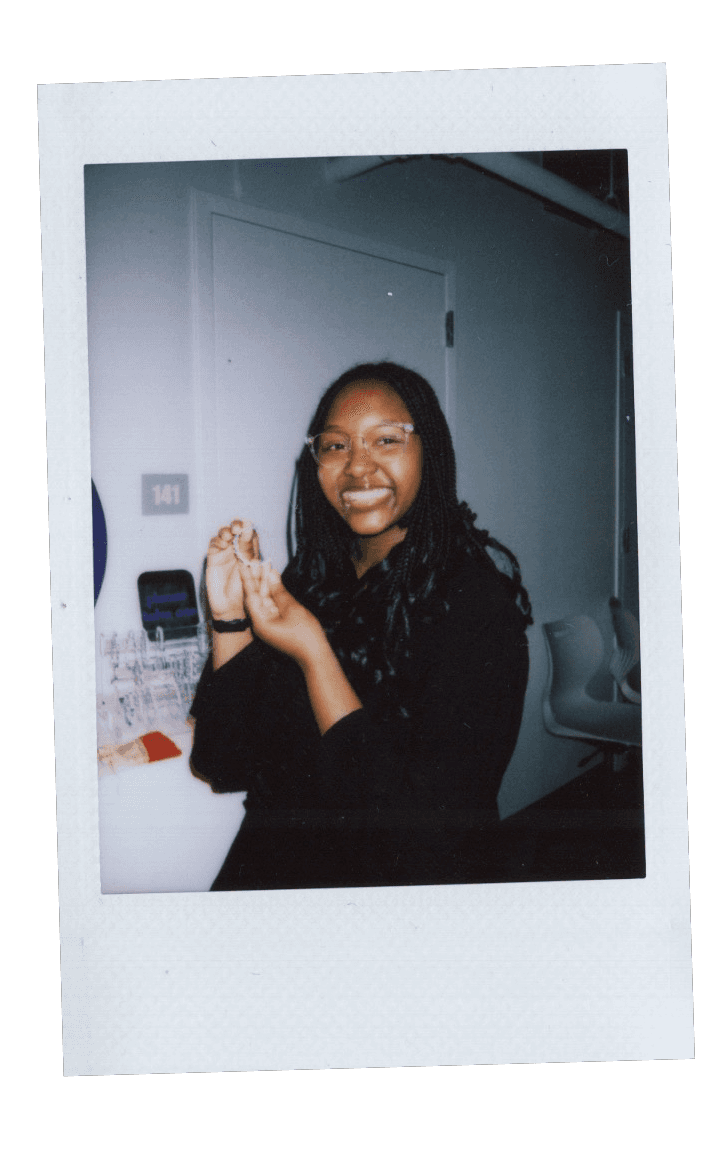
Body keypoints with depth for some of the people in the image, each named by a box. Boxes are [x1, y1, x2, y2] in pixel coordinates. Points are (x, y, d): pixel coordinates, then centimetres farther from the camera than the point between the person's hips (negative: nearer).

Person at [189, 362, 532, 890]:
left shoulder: (474, 601, -12)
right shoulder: (305, 583, 2)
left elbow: (428, 825, -19)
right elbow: (225, 766, 2)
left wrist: (314, 656, -19)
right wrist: (230, 620, -9)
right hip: (271, 874, 3)